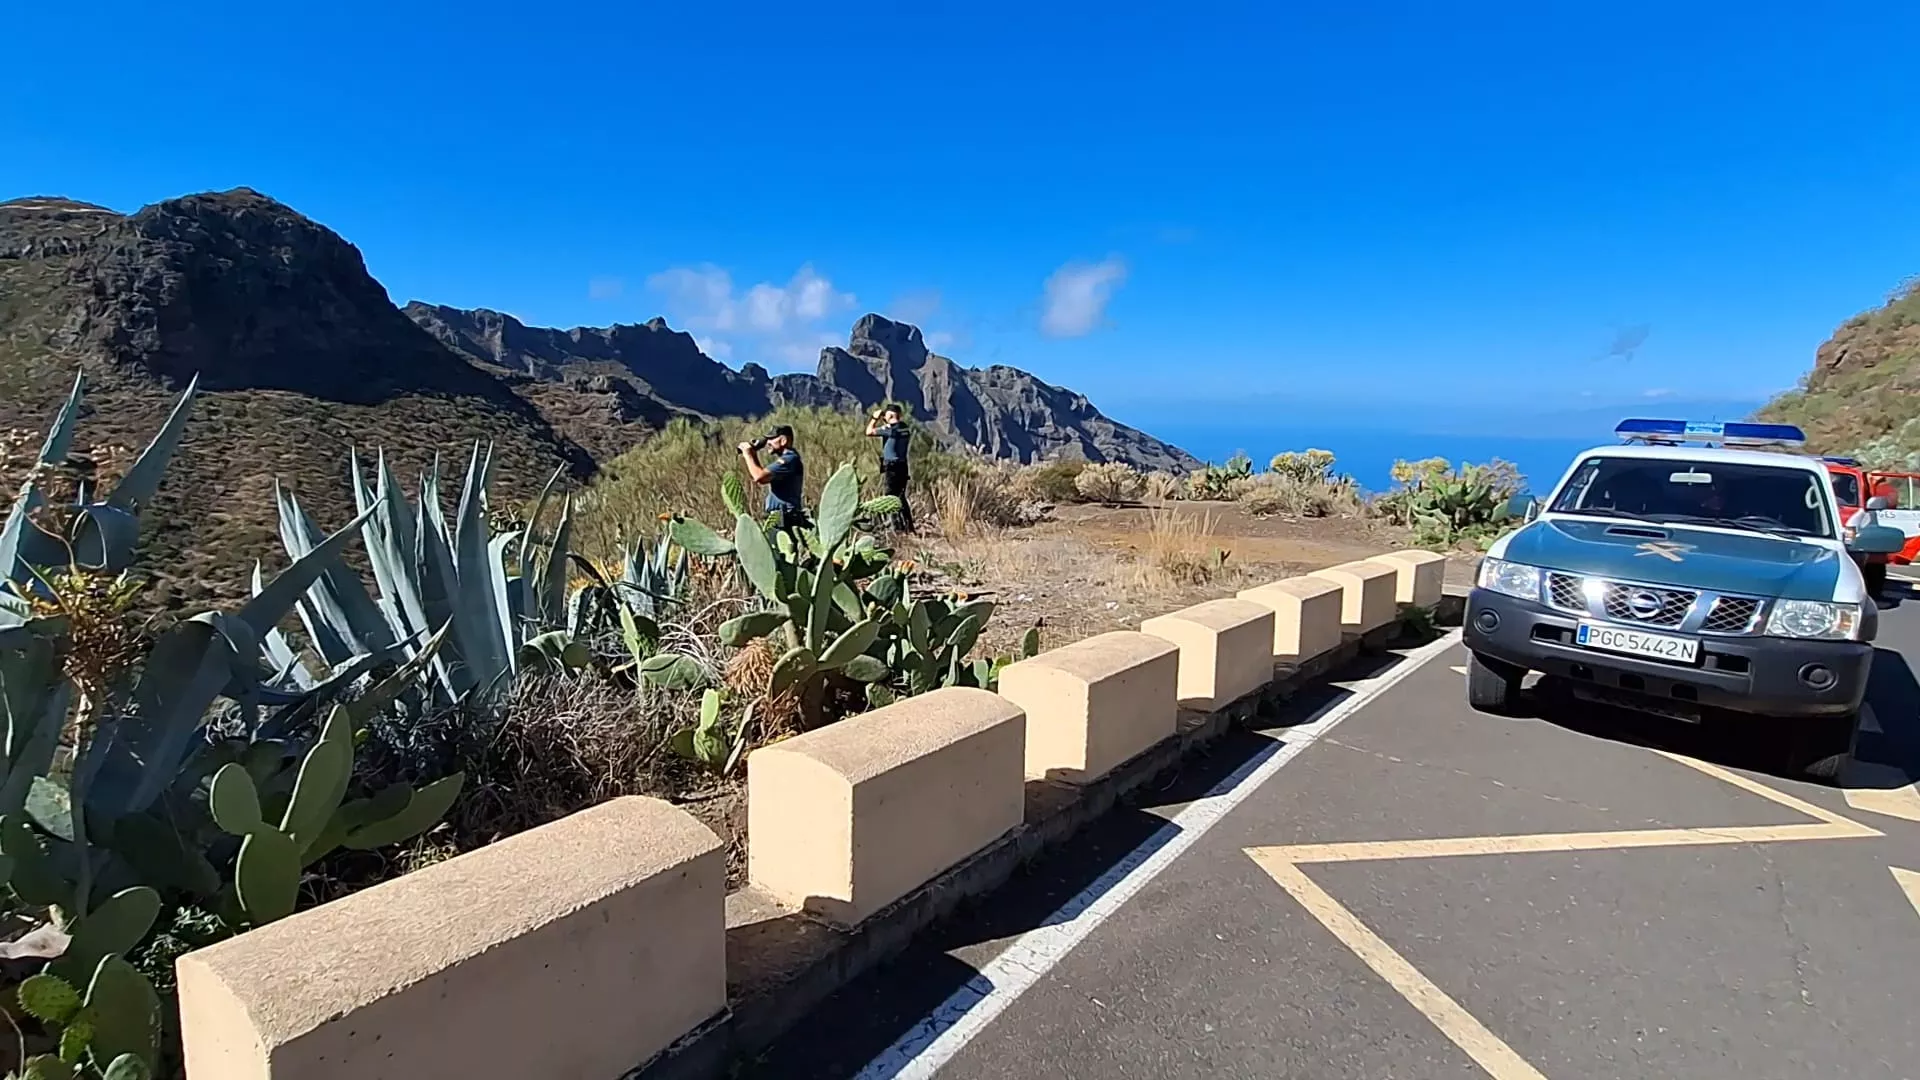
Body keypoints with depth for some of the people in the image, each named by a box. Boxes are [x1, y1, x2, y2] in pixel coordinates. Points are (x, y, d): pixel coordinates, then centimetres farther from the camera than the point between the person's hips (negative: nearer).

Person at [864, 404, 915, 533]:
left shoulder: (889, 428, -15)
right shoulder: (905, 428, 8)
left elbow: (869, 432, -12)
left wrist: (875, 418, 1)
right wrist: (882, 421, 21)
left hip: (892, 467, -8)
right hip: (902, 466, 8)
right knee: (901, 497, 17)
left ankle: (898, 526, 0)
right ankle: (909, 525, 19)